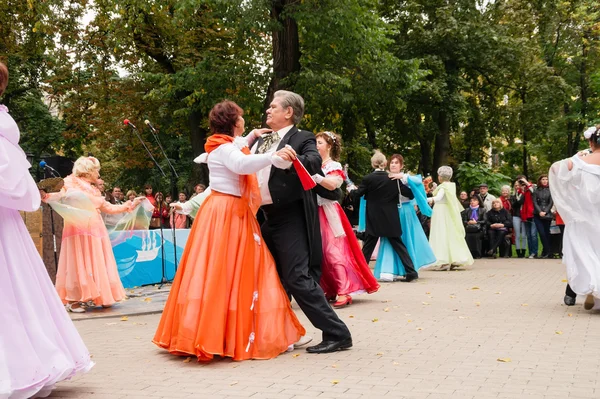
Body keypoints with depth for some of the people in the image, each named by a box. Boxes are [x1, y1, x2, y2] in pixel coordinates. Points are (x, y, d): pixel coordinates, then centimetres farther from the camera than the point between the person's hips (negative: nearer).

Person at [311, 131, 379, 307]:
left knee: (332, 251, -13)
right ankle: (330, 289, 13)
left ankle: (344, 292, -13)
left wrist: (315, 176, -29)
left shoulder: (334, 166, -2)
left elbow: (332, 185, -21)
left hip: (328, 213, -7)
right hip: (315, 212, 7)